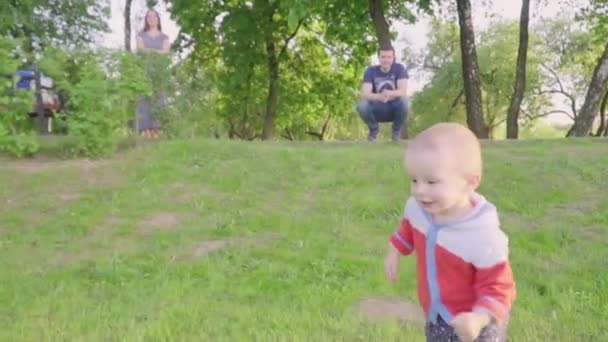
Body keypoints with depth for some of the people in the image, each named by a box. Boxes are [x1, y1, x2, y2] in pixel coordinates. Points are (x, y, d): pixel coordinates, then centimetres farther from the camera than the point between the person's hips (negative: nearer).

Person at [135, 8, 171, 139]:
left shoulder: (164, 37, 20)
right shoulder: (141, 35, 19)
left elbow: (166, 51, 1)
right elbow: (140, 49, 1)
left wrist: (149, 51, -11)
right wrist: (157, 52, -13)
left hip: (160, 70, 1)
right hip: (144, 70, 0)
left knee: (158, 97, -11)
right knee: (144, 97, -12)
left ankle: (157, 129, -15)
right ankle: (145, 129, -17)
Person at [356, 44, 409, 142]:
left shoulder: (399, 68, -11)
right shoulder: (370, 71, -10)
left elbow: (403, 91, -22)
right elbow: (364, 94, -22)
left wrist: (389, 93, -44)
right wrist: (379, 96, -44)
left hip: (394, 108, 0)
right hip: (377, 110, 1)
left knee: (403, 100, -33)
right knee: (362, 105, -30)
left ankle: (397, 130, -3)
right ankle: (374, 129, 3)